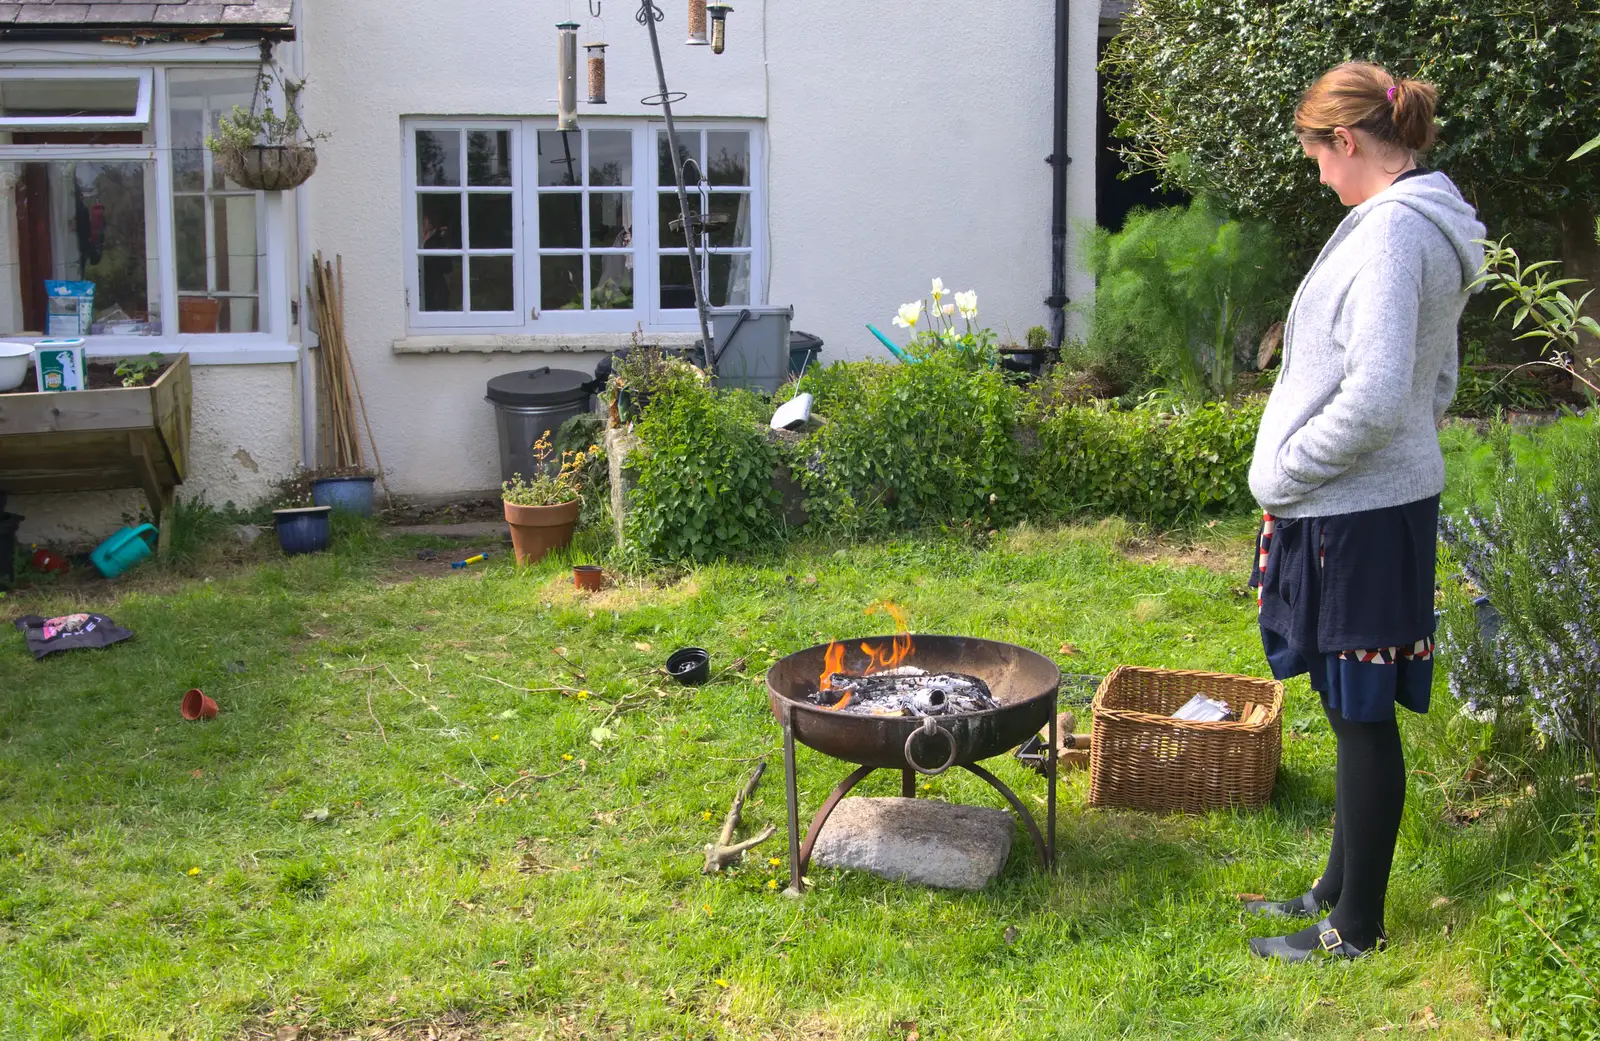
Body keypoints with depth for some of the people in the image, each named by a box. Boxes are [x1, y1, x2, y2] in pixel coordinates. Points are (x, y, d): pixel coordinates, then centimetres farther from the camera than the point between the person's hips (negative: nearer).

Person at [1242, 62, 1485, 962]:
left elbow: (1376, 398, -27)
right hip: (1383, 500, 10)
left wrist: (1284, 472, -13)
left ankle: (1356, 928, 13)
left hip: (1359, 511, -10)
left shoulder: (1392, 230, -19)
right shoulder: (1428, 228, 13)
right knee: (1355, 709, 18)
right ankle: (1340, 891, 32)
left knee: (1362, 715, 0)